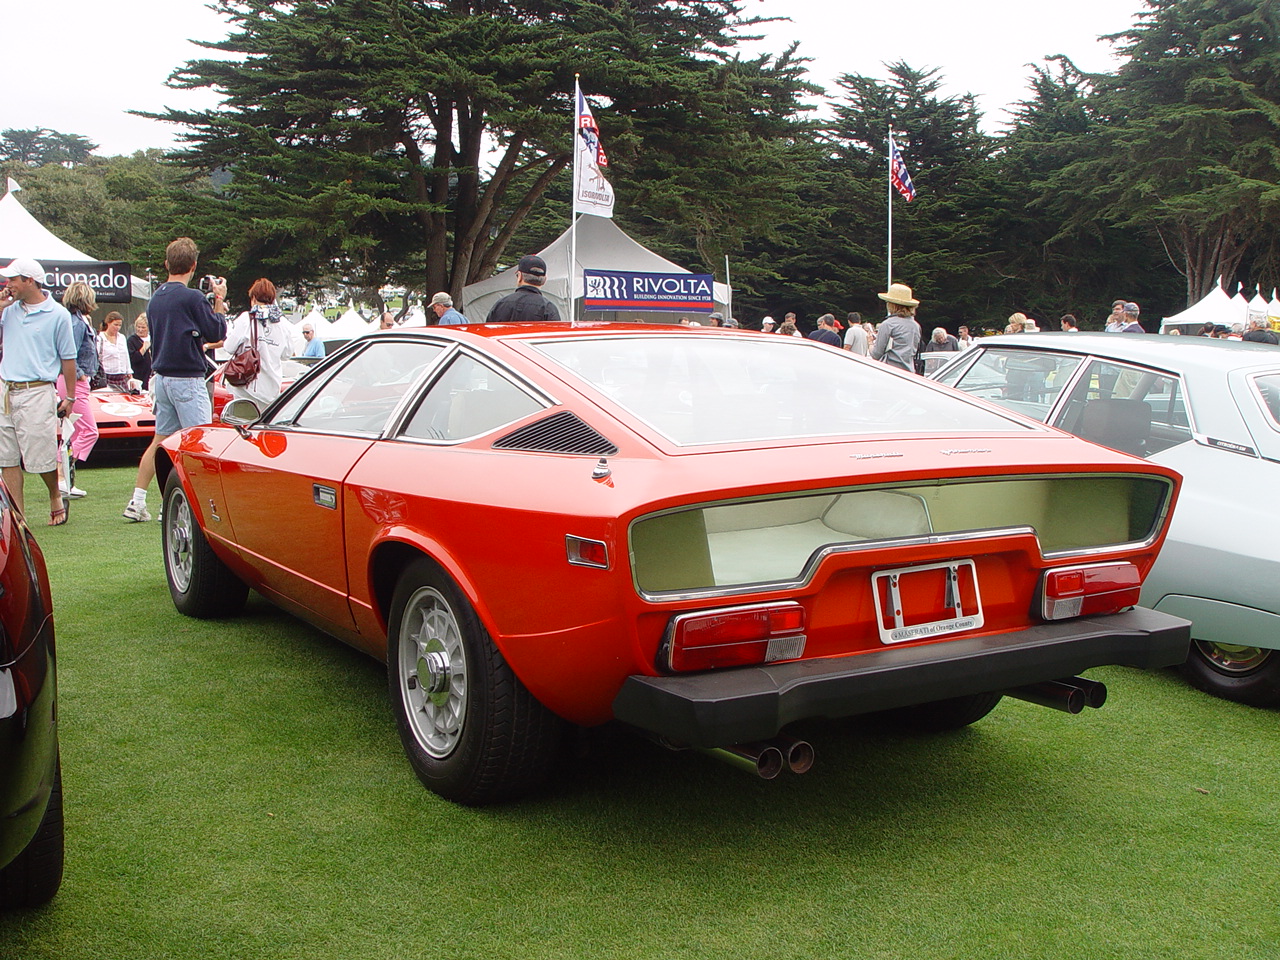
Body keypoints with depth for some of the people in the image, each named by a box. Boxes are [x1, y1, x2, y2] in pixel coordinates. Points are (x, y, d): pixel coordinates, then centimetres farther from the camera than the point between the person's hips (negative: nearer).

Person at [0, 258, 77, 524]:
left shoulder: (57, 314, -2)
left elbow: (68, 359, 0)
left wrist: (69, 398, -1)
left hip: (37, 392, -5)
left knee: (42, 456, -1)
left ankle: (56, 498, 24)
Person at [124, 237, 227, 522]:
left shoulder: (156, 298, 10)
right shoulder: (191, 298, -14)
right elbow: (217, 333, -7)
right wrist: (219, 301, 3)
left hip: (161, 377, 8)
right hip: (187, 379, -8)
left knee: (161, 440, 13)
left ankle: (137, 501, 13)